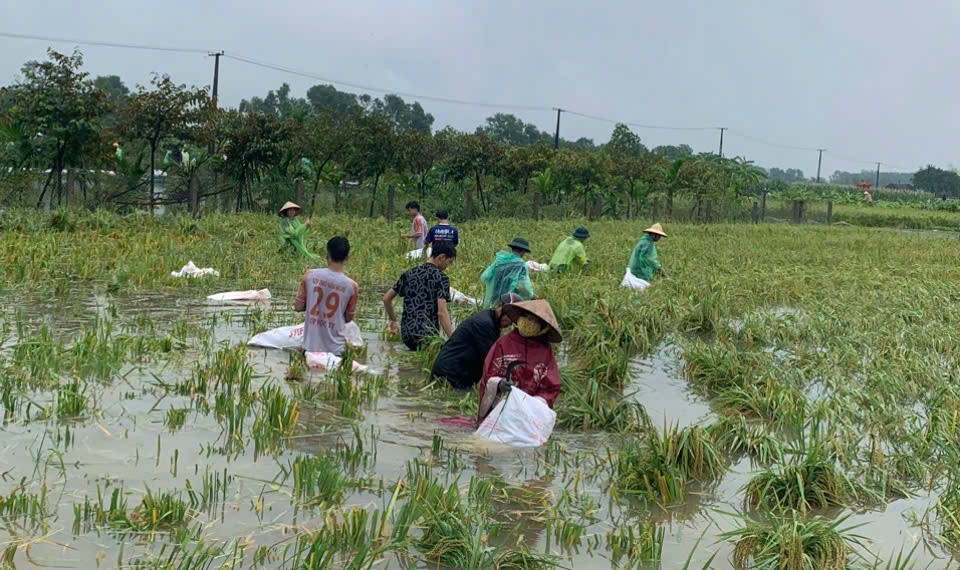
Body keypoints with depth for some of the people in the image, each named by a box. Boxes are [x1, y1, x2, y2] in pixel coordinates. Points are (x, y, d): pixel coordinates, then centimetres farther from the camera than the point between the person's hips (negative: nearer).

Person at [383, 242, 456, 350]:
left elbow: (386, 298, 20)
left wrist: (393, 320, 34)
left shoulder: (409, 274, 13)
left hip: (406, 333, 7)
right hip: (427, 336, -6)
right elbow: (441, 312, -16)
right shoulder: (441, 278, -5)